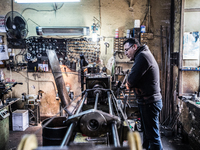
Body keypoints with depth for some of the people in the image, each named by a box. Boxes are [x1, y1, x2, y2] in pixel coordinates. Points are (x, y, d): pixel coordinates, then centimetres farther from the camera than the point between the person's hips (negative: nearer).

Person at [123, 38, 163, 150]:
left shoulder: (142, 56, -16)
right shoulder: (145, 55, 18)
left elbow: (132, 79, -22)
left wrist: (129, 84, -1)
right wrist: (131, 85, 1)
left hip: (149, 103, -11)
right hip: (150, 101, 11)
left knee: (152, 135, -3)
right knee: (147, 131, 22)